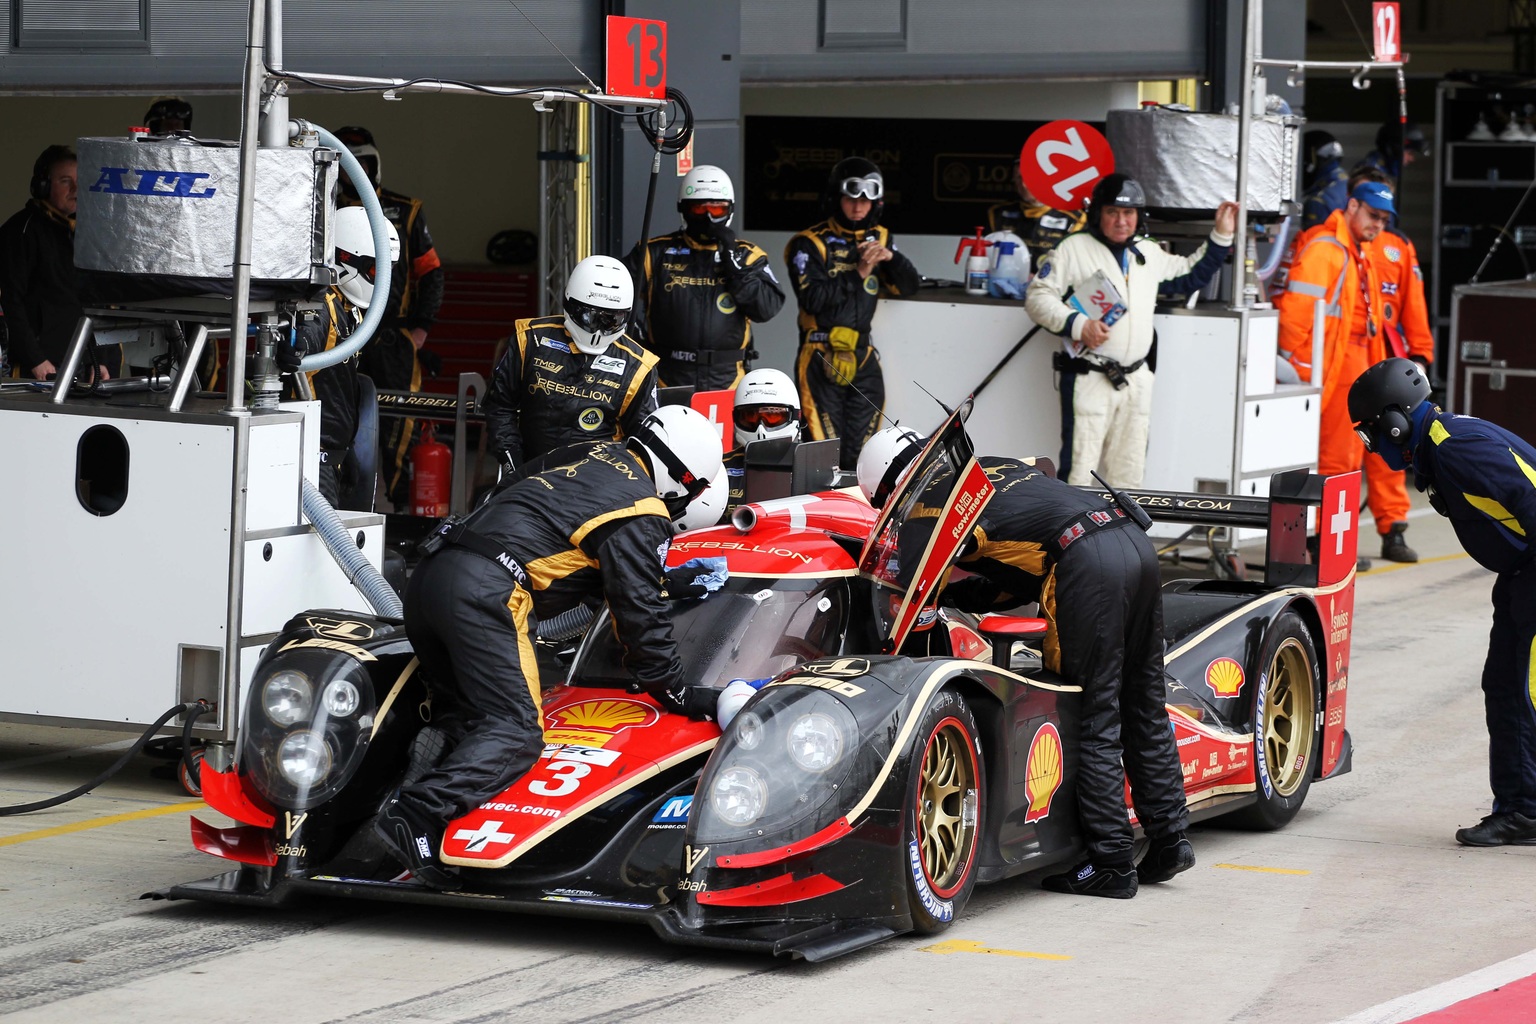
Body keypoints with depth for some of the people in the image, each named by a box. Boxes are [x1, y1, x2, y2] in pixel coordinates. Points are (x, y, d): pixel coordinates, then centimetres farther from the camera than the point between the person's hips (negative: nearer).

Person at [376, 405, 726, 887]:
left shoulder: (599, 455, 24)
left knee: (463, 714, 21)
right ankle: (417, 812, -29)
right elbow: (640, 612, 1)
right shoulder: (641, 517, 0)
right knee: (516, 734, -11)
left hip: (428, 577, 9)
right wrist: (675, 693, 12)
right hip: (485, 595, -9)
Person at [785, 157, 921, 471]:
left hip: (863, 356, 5)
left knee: (860, 453, 8)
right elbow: (813, 298, -17)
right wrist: (857, 274, -16)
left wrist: (890, 258, -9)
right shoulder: (810, 244, -5)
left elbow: (909, 287, 9)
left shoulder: (879, 238, 13)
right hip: (822, 358, -5)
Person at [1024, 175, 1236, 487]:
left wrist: (1221, 238, 22)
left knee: (1129, 472, 9)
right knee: (1079, 470, -11)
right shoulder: (1074, 249, -1)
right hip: (1089, 379, -6)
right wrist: (1077, 324, -19)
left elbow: (1191, 275, 30)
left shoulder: (1149, 253, 17)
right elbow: (1038, 296, -6)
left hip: (1136, 380, 6)